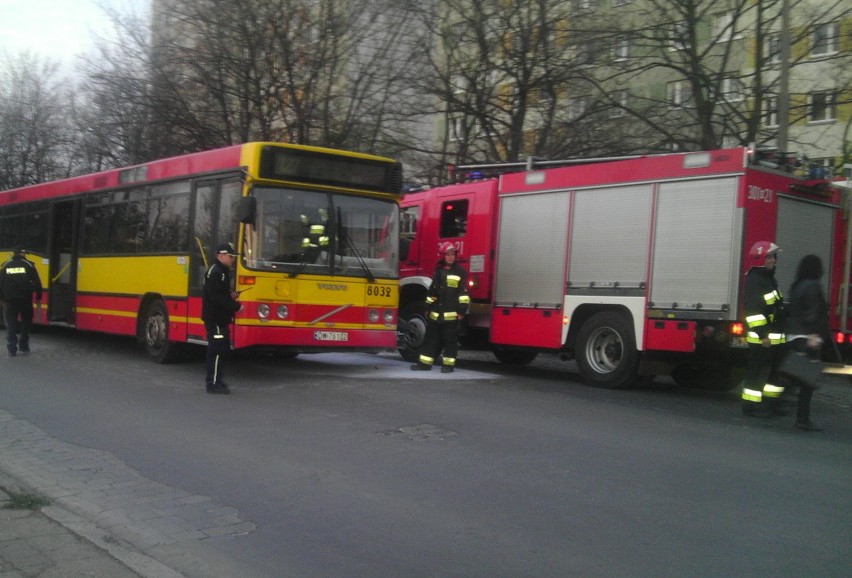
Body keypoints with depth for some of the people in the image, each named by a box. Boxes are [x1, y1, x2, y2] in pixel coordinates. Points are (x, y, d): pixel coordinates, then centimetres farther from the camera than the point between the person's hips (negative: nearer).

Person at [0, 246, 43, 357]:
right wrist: (38, 297, 5)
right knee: (26, 322, 16)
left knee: (11, 325, 5)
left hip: (10, 300, 1)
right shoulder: (28, 265, -2)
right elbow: (37, 282, -4)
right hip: (25, 299, -1)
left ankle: (12, 349, -1)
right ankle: (23, 346, 15)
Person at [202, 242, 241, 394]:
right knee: (216, 350, -7)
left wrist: (231, 295, 8)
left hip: (221, 318, 10)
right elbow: (216, 297, -23)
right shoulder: (214, 272, -16)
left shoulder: (223, 272, 17)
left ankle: (215, 380, 22)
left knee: (222, 349, 14)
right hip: (215, 318, -10)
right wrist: (235, 306, -20)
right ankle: (213, 383, -3)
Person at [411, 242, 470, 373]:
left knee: (450, 340, 0)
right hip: (436, 313, 6)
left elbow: (464, 292, -8)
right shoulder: (438, 271, 15)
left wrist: (461, 311, -13)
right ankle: (425, 363, 13)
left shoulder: (460, 272, -3)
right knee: (431, 338, 8)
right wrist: (428, 307, 19)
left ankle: (448, 364, 7)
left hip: (451, 314, -6)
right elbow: (432, 291, 21)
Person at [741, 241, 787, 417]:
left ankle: (770, 403, 24)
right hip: (761, 338, -10)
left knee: (775, 371, 15)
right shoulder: (754, 280, -15)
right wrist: (763, 334, -25)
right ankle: (751, 405, 0)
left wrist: (780, 332, 23)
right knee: (757, 372, -6)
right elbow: (753, 310, -22)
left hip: (776, 337, 10)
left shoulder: (770, 279, 17)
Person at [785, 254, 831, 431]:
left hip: (793, 337, 9)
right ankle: (802, 419, -4)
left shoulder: (796, 286, 15)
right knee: (808, 380, -5)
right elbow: (813, 313, -19)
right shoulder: (813, 286, -11)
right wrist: (815, 335, -22)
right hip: (808, 338, -9)